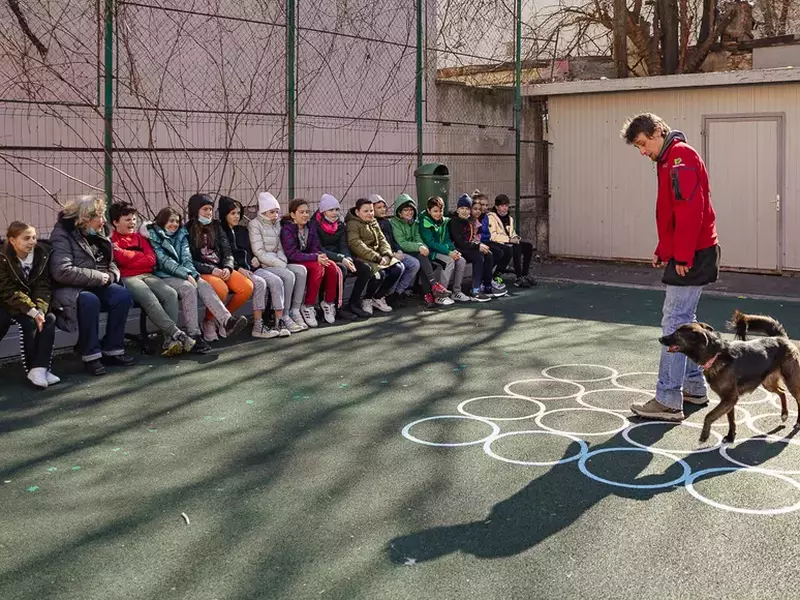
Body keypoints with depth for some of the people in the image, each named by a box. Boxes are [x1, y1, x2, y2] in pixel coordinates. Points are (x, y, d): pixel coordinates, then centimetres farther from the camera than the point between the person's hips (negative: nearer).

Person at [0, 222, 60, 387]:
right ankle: (32, 368, -17)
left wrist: (40, 309, -27)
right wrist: (32, 311, -33)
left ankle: (40, 368, -25)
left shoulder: (42, 253, -7)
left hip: (33, 302, 4)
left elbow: (44, 285, -9)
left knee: (50, 318, -23)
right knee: (29, 322, -29)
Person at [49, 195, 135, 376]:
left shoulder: (97, 234, 12)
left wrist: (111, 276, -6)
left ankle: (112, 351, -12)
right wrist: (98, 277, -21)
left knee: (123, 295, -20)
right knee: (89, 300, -38)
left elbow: (110, 263, 19)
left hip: (97, 285, 7)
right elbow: (62, 272, -25)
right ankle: (91, 356, -24)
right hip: (71, 289, -7)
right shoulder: (63, 235, -13)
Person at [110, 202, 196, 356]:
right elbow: (121, 259, -12)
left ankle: (169, 340, -30)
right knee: (149, 299, -33)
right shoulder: (111, 239, 6)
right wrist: (140, 255, 3)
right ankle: (177, 334, -36)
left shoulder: (139, 237, 23)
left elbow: (151, 259, 9)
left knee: (171, 294, -23)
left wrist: (129, 258, -2)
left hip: (146, 275, 6)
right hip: (126, 278, -5)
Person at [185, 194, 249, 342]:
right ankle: (208, 322, -11)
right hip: (202, 272, -5)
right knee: (221, 289, -36)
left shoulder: (216, 227, 18)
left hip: (222, 269, 6)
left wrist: (227, 268, -9)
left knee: (247, 287, -21)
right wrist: (212, 270, -17)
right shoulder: (187, 231, 1)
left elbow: (227, 252, 12)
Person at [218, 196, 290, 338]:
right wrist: (239, 269, -20)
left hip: (250, 267, 7)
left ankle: (279, 322, -22)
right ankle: (258, 327, -29)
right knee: (260, 283, -32)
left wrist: (255, 259, 9)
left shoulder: (243, 230, 23)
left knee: (276, 281, -19)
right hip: (235, 270, -7)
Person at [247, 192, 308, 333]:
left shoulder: (277, 223, 15)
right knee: (289, 275, -29)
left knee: (301, 270, -19)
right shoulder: (255, 224, -7)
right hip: (262, 265, -7)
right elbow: (259, 253, -14)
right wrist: (280, 264, -17)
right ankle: (284, 317, -23)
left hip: (277, 262, 7)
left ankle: (295, 311, -19)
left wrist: (283, 261, -3)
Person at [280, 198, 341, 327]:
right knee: (317, 267, -33)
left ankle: (328, 302, -7)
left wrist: (321, 257, -20)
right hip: (293, 263, -6)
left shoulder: (310, 228, 9)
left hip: (310, 260, 6)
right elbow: (292, 254, -22)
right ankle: (308, 307, -24)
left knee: (332, 266, -21)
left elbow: (316, 248, 5)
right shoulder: (287, 229, -13)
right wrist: (315, 258, -28)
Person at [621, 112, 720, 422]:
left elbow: (690, 210, -22)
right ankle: (694, 387, 25)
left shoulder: (681, 157, -13)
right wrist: (663, 250, 18)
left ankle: (668, 401, -8)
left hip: (691, 256, -10)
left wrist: (681, 256, -22)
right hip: (683, 254, 10)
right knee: (684, 321, 16)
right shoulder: (669, 161, 18)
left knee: (675, 324, -10)